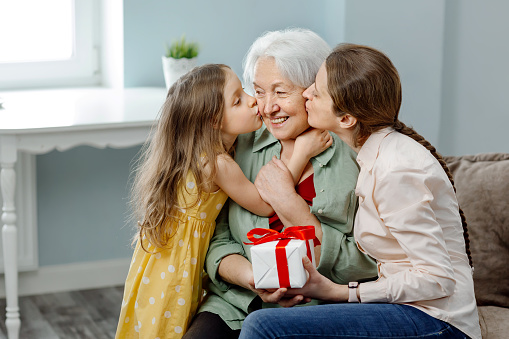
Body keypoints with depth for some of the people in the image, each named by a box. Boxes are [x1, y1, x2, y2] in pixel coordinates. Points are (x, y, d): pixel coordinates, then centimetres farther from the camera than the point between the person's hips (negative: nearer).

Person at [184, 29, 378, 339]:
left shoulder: (355, 158, -5)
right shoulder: (243, 148, 6)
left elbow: (362, 270, -9)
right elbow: (218, 243, 6)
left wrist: (289, 204, -16)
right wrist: (254, 278, -16)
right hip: (237, 307, 3)